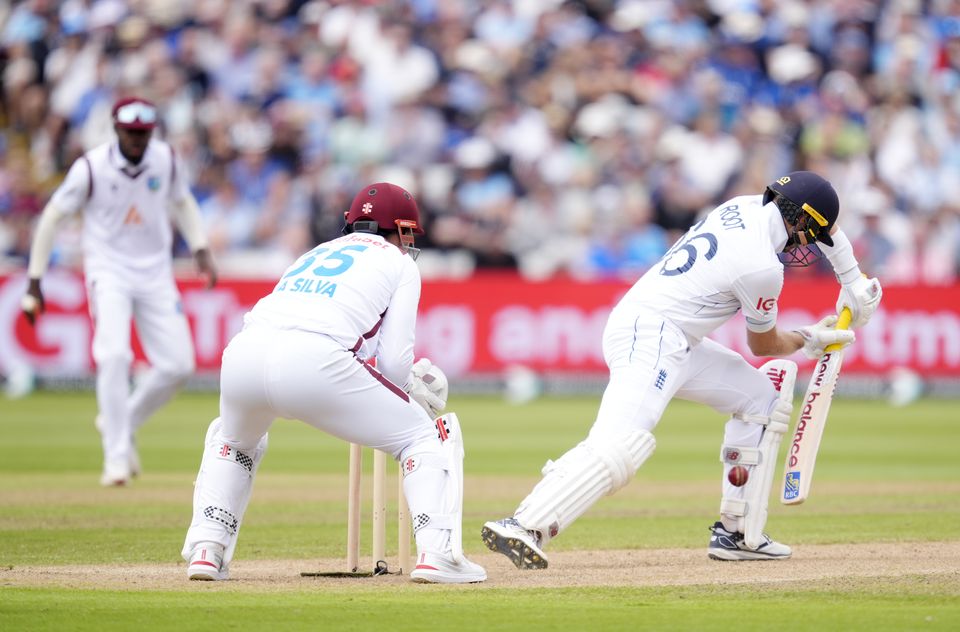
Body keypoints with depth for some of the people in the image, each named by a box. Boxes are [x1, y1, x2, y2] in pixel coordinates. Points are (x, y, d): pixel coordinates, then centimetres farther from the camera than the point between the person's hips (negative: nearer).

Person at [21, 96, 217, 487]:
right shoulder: (91, 168, -14)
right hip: (109, 272, -4)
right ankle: (117, 457, -15)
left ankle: (123, 423, 22)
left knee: (178, 364, -3)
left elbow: (182, 201, 16)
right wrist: (34, 283, -7)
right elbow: (52, 217, -6)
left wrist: (200, 250, 4)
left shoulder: (165, 159, -3)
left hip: (155, 273, 4)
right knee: (114, 356, -22)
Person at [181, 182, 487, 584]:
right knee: (426, 437, 13)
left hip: (242, 353, 5)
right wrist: (404, 395, 32)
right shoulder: (399, 262, 23)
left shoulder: (315, 254, 38)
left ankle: (206, 549, 21)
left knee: (233, 440, 39)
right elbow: (393, 360, 10)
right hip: (314, 363, -5)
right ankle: (437, 551, -4)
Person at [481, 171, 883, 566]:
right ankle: (523, 527, -41)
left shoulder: (744, 206, 12)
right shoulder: (762, 267, -12)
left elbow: (822, 222, 33)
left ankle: (736, 534, 17)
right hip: (652, 336, -10)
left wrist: (853, 280, 30)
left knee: (762, 396, 19)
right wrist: (809, 341, 24)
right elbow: (763, 345, 6)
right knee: (623, 443, -29)